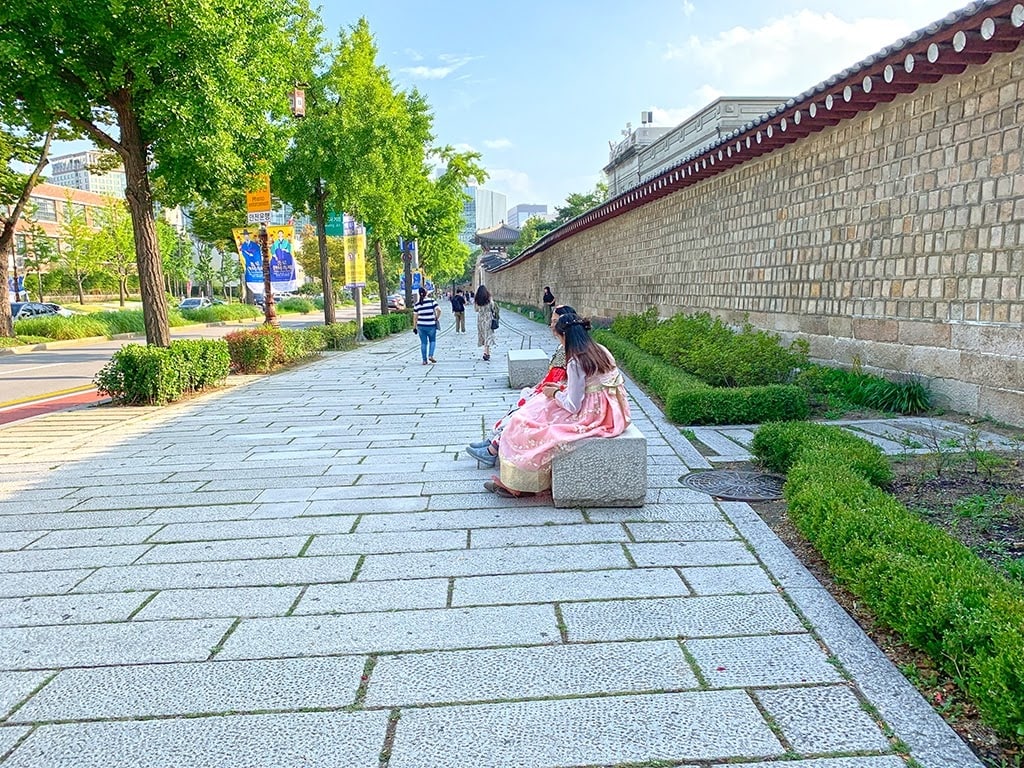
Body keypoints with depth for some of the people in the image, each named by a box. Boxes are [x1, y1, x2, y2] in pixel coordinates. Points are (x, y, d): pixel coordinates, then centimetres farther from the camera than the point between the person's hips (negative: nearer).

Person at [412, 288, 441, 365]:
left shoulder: (416, 304, 1)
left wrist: (414, 327, 9)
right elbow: (439, 310, -15)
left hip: (421, 326, 2)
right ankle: (430, 355, 1)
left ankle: (424, 360, 11)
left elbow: (415, 317, 3)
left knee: (423, 343, 10)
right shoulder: (432, 301, -6)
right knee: (432, 341, 18)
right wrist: (437, 318, 1)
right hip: (431, 326, -2)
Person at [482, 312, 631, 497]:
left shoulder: (576, 362, -20)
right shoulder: (601, 350, 6)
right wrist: (562, 388, 15)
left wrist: (555, 394, 0)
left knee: (528, 423, 0)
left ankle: (515, 484, 11)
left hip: (590, 416, -9)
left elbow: (573, 406, -18)